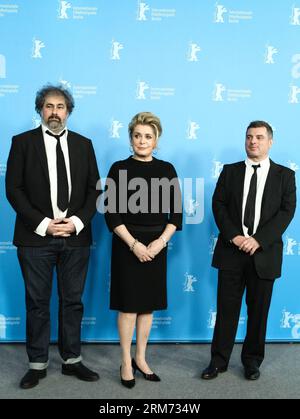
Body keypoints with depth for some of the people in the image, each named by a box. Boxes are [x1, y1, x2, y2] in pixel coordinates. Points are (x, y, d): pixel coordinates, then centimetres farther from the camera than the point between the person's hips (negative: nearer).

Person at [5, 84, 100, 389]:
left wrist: (78, 221, -8)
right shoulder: (23, 142, 1)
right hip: (36, 237, -2)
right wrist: (43, 224, -13)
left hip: (76, 237, 2)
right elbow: (14, 189, -4)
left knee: (72, 301, 11)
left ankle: (72, 360, 25)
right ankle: (38, 364, 22)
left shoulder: (83, 144, 9)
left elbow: (94, 189, 7)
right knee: (37, 303, 7)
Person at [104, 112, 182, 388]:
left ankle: (141, 359, 25)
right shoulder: (119, 169, -3)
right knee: (128, 304, 2)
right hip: (127, 244, -2)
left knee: (148, 304, 10)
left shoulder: (166, 170, 4)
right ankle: (127, 363, 17)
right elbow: (112, 213, -7)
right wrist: (134, 244, -15)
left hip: (157, 244, 3)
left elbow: (176, 211, 2)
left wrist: (160, 241, -11)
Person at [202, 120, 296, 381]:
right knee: (227, 309, 5)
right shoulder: (230, 171, 9)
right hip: (232, 251, 1)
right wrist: (234, 236, -13)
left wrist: (258, 239, -16)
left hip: (265, 253, 0)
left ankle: (252, 360, 26)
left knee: (258, 310, 9)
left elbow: (287, 211, -5)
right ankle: (219, 360, 17)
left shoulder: (284, 175, 5)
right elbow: (218, 205, 1)